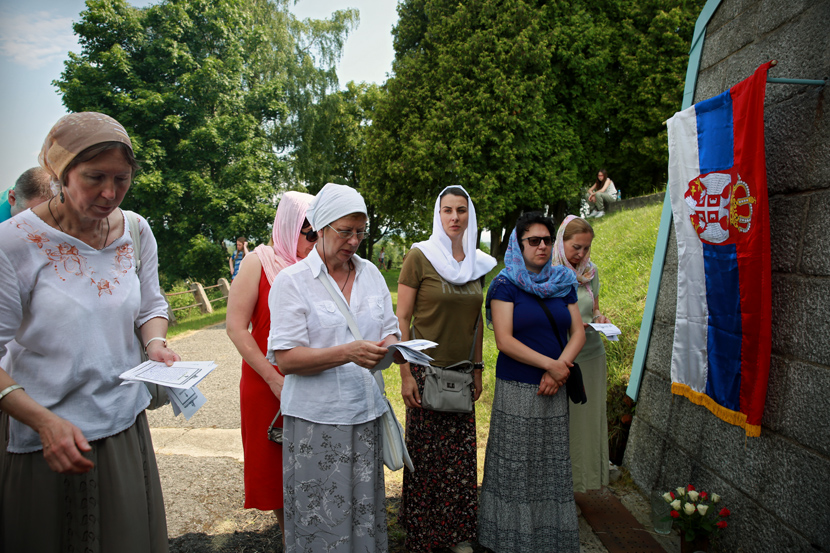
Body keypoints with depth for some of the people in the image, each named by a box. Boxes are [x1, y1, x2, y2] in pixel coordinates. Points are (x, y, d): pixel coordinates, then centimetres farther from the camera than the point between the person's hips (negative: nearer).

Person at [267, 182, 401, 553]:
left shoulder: (370, 273, 10)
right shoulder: (291, 281, -6)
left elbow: (389, 330, 15)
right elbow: (285, 359, -12)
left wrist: (391, 346, -9)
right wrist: (347, 353, -23)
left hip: (366, 412, 4)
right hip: (317, 418, -4)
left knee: (365, 512, 9)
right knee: (320, 516, 4)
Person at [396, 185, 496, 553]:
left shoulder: (478, 263, 7)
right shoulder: (420, 257, -8)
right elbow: (402, 319, -8)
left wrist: (477, 367, 13)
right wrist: (406, 374, -12)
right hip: (427, 369, -4)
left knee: (461, 454, 10)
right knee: (425, 454, 6)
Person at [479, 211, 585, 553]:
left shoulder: (563, 283, 10)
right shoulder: (505, 285, -5)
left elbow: (578, 332, 7)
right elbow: (504, 340, -13)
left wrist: (560, 368, -9)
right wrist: (550, 364, -16)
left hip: (554, 388, 4)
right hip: (516, 388, -4)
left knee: (552, 463, 11)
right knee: (515, 464, 3)